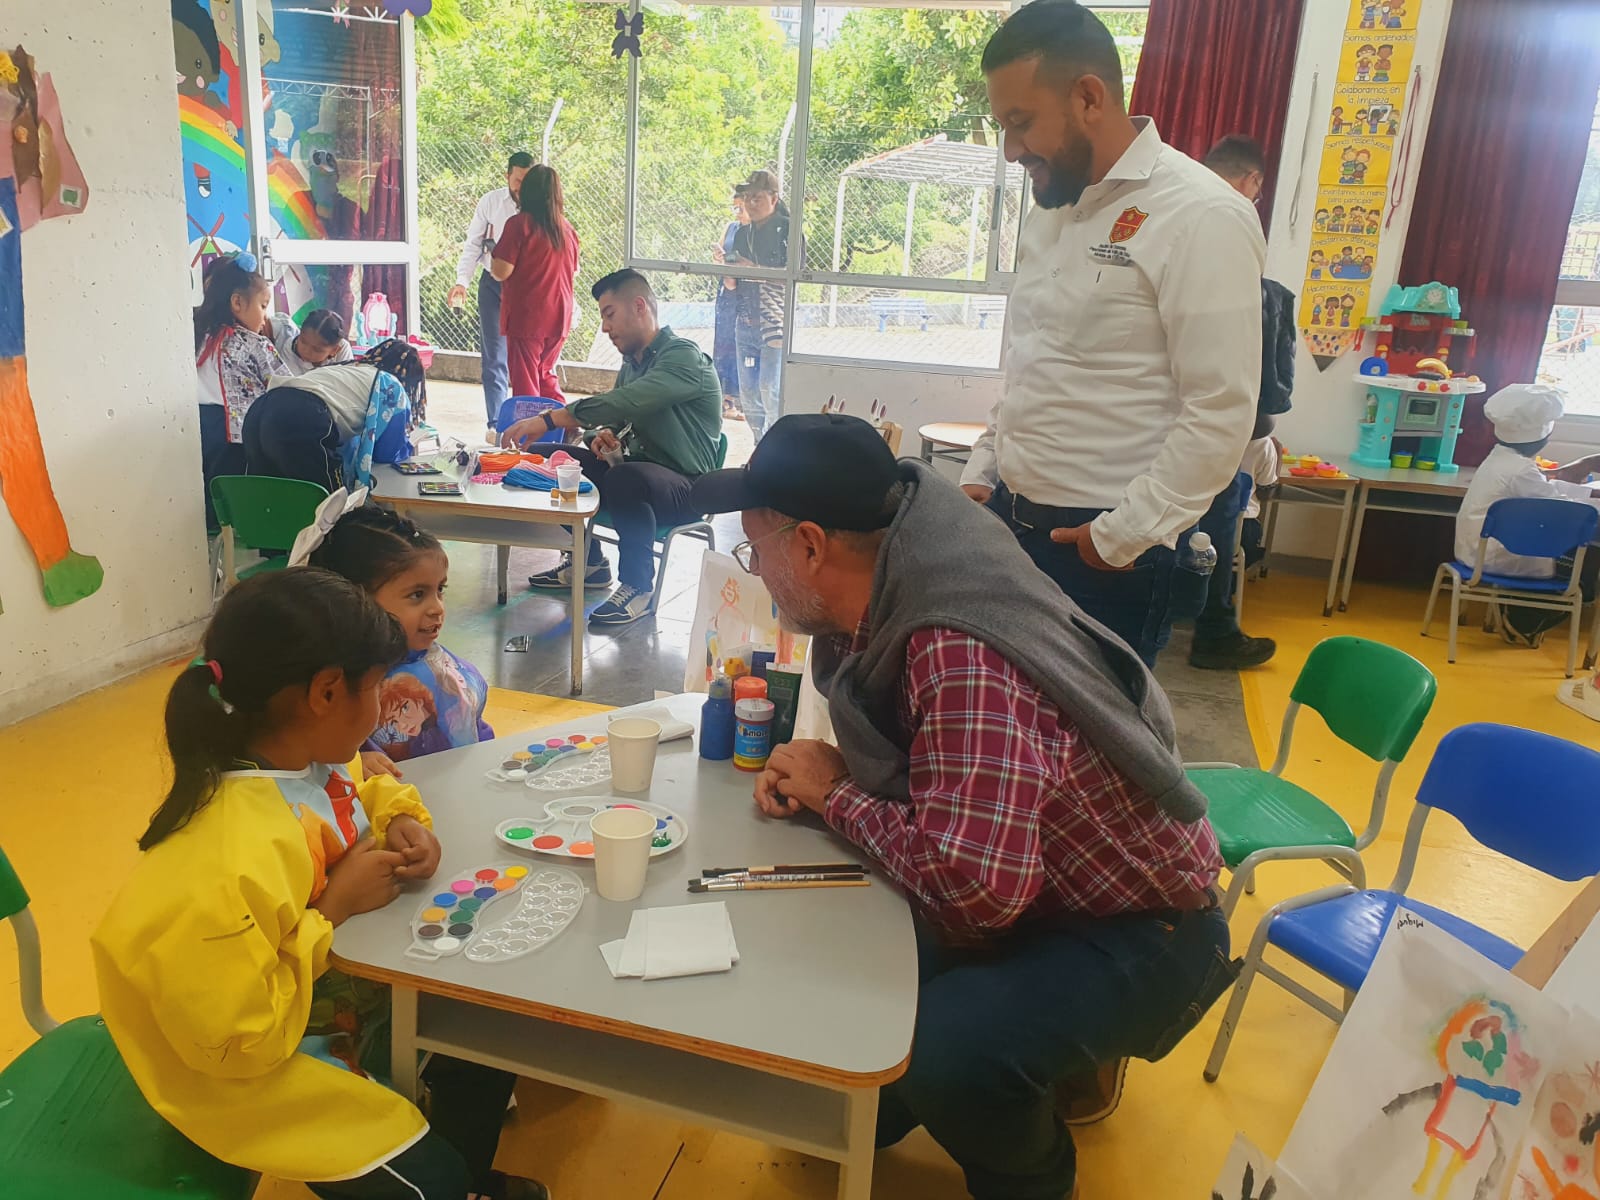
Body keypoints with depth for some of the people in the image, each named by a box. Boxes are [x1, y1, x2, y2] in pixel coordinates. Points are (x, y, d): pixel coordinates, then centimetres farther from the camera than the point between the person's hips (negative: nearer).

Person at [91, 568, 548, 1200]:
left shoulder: (307, 757, -13)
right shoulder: (224, 875, -39)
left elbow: (362, 790, 12)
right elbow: (237, 1043, -29)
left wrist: (404, 820, -9)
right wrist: (331, 910, -29)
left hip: (347, 986, 8)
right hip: (257, 1065, -8)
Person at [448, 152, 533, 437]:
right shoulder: (490, 202, 0)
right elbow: (473, 245, 3)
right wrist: (461, 281, -9)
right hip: (493, 284, 2)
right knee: (494, 357, 3)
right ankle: (496, 423, 9)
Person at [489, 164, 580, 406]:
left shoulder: (520, 224, -12)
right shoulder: (566, 228, 5)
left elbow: (501, 272, -15)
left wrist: (493, 254, 6)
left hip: (526, 316, -6)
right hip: (559, 317, 6)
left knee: (525, 382, 3)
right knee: (546, 375, 21)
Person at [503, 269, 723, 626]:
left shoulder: (683, 356, -16)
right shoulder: (632, 363, 13)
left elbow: (628, 402, -31)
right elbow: (619, 414, 23)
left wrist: (549, 419, -32)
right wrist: (607, 435, -4)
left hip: (686, 485, -9)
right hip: (637, 466, 9)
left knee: (625, 477, -39)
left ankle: (638, 587, -19)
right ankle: (587, 561, 14)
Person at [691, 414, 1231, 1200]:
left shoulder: (963, 656, -34)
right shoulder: (888, 606, -6)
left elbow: (973, 884, -40)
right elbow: (895, 760, 11)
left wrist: (836, 795, -23)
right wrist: (806, 780, -10)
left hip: (1137, 928, -8)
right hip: (1031, 890, 8)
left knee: (944, 1051, -28)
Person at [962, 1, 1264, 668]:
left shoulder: (1201, 217, -14)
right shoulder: (1054, 207, 12)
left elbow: (1221, 413, -18)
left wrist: (1122, 536, -16)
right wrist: (980, 473, 13)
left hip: (1105, 549, -7)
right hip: (1009, 517, 7)